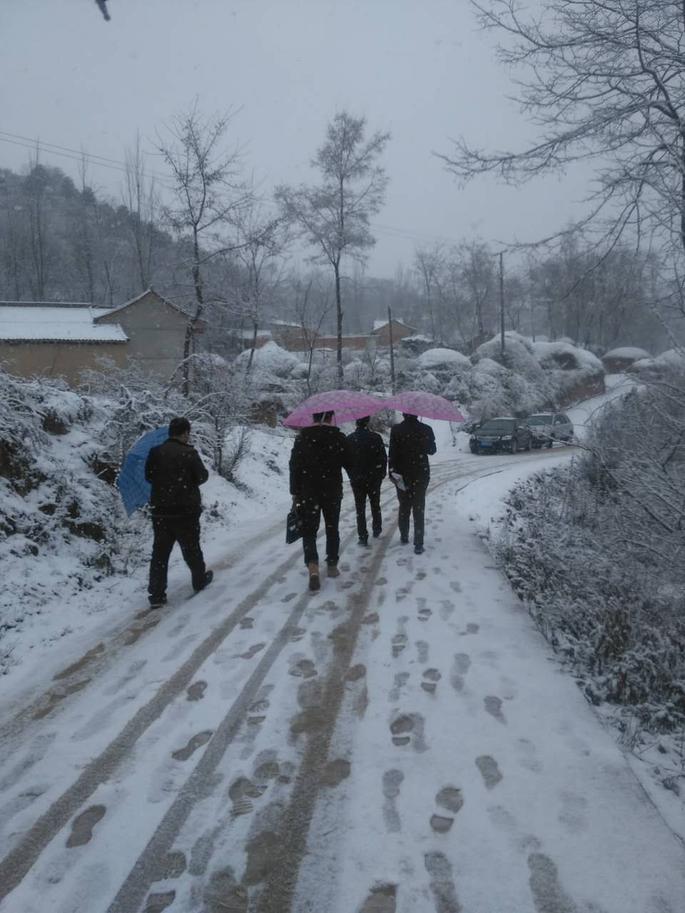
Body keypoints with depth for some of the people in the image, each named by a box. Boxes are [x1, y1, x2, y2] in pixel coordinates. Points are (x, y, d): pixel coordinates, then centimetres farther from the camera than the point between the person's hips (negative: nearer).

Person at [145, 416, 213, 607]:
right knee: (191, 549, 15)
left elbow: (148, 476, 7)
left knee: (160, 552, 7)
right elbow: (202, 477, -7)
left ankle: (156, 594, 5)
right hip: (186, 511, -3)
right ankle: (200, 580, 34)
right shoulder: (189, 453, -14)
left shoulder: (155, 452, -2)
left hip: (160, 511, 3)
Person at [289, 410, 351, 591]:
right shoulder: (339, 438, -5)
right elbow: (349, 463, -1)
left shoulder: (302, 438, -2)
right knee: (332, 529, 15)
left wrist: (295, 492, 5)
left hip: (308, 492, 0)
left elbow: (294, 467, -2)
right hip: (333, 492, 0)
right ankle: (332, 566, 22)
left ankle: (312, 566, -17)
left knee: (309, 530, 3)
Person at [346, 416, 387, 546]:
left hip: (356, 479, 0)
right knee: (375, 505, 20)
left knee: (360, 508, 6)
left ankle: (363, 537, 4)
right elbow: (383, 458, -8)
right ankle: (376, 530, 31)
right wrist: (381, 474, 6)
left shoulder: (349, 439, -7)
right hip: (374, 478, 0)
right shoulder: (376, 437, -12)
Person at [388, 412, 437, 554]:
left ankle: (404, 537, 29)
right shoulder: (426, 429, -7)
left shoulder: (396, 430, -10)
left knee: (404, 507, 18)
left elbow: (392, 453, -15)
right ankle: (418, 544, -2)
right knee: (419, 509, 3)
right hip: (421, 475, 0)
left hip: (402, 474, 0)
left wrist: (393, 472, -13)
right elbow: (432, 450, 7)